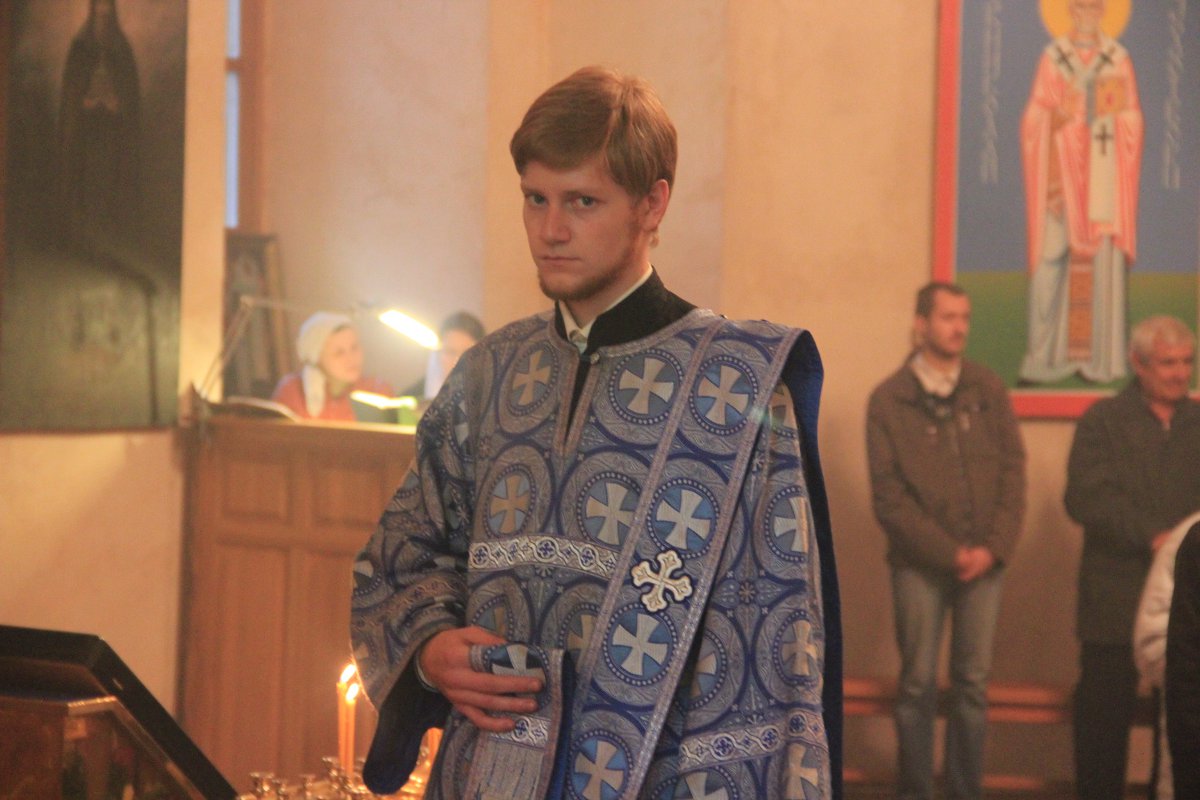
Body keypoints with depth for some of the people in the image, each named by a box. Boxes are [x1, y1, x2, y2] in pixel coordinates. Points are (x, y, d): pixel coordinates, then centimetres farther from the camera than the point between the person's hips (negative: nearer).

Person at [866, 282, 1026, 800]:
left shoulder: (988, 390, 7)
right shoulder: (888, 401, -1)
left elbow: (1013, 471, 5)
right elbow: (888, 496, -4)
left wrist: (993, 548, -7)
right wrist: (949, 553, -10)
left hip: (983, 561, 2)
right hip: (920, 563, -2)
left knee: (973, 683, 4)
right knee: (918, 683, 1)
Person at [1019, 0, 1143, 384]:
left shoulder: (1119, 59, 6)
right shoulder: (1053, 58, 6)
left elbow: (1131, 122, 5)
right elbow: (1037, 118, 4)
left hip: (1103, 172, 0)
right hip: (1061, 170, 0)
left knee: (1103, 263, -4)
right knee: (1052, 259, -6)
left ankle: (1101, 357, 0)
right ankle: (1047, 357, -3)